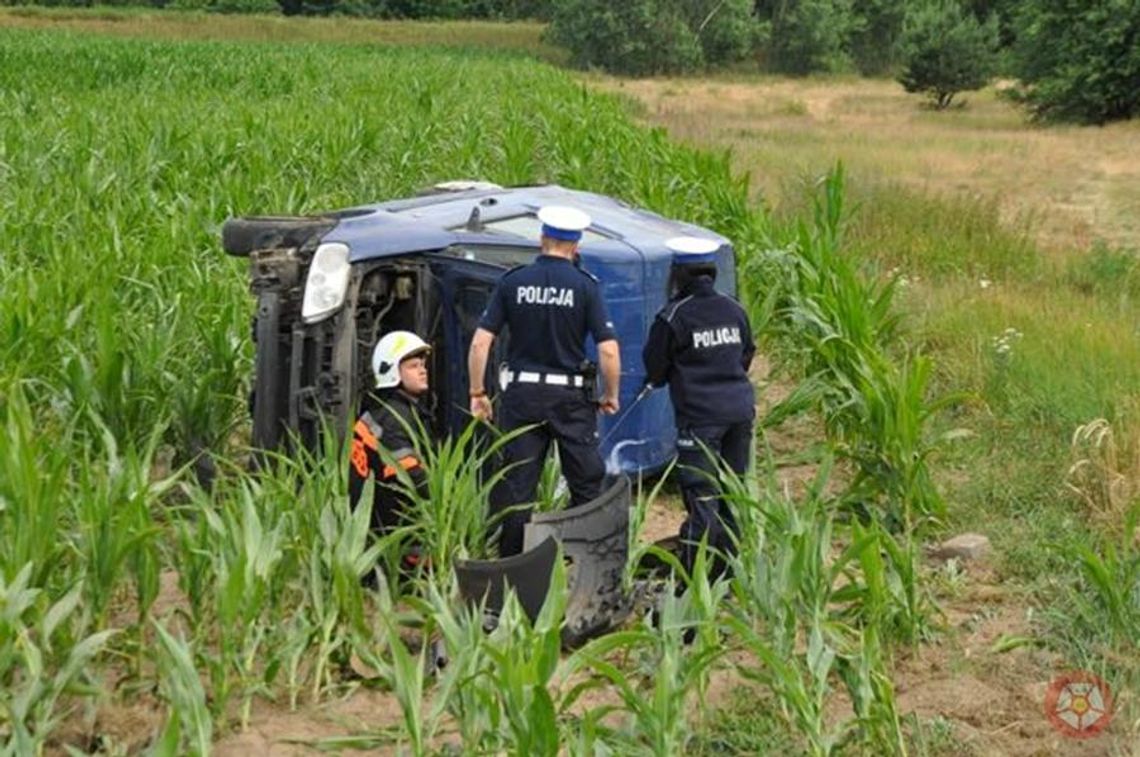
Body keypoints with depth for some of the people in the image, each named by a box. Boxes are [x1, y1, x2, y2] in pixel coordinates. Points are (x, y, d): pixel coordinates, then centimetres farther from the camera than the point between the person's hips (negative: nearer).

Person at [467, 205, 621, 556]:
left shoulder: (513, 281, 0)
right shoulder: (585, 286, -5)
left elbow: (480, 343, -4)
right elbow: (608, 350, -11)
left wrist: (477, 392, 5)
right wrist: (611, 395, 4)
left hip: (522, 394, 2)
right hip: (571, 396, -2)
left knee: (516, 484, 8)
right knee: (587, 482, 10)